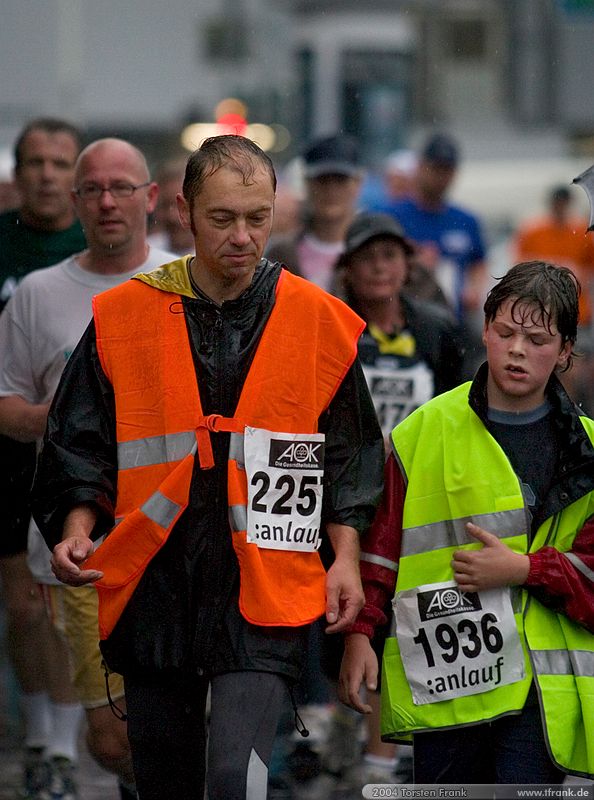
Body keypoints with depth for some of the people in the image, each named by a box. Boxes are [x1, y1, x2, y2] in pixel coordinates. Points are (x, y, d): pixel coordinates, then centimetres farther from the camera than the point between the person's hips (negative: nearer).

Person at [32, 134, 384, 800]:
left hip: (263, 595, -2)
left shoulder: (319, 322, 3)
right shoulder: (121, 318, 3)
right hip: (152, 589, 2)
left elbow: (349, 455, 11)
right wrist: (76, 532, -8)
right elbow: (80, 446, 8)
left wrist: (344, 556, 2)